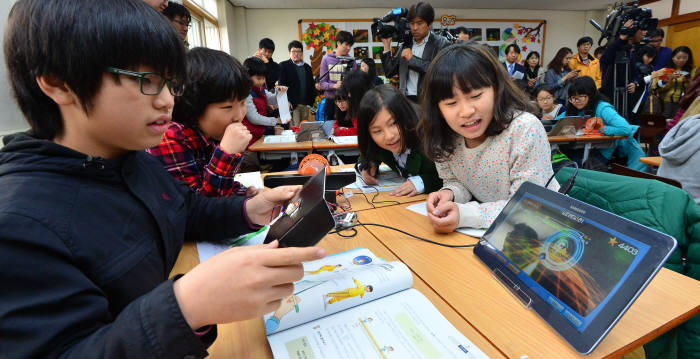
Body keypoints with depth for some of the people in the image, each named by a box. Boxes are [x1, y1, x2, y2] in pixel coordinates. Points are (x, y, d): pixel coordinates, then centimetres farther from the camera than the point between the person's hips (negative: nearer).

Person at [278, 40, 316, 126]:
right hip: (292, 104, -5)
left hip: (305, 104, 5)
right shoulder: (283, 65, 4)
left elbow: (311, 86, 19)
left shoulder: (307, 67, 18)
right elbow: (282, 85, -3)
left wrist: (311, 101, 6)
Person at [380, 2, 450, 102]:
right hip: (406, 99, 4)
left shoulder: (441, 43, 0)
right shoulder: (404, 45, 14)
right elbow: (389, 73, 12)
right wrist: (386, 45, 5)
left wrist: (412, 59, -9)